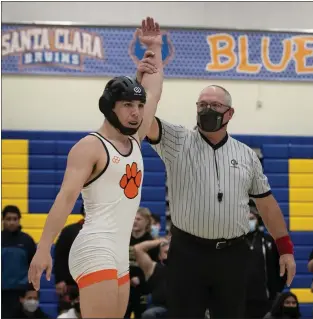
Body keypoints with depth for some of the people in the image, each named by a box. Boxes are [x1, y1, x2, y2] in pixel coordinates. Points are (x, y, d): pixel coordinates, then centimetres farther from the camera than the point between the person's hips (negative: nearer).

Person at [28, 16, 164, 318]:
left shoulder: (134, 141, 18)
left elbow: (153, 94, 27)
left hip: (119, 254, 9)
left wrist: (155, 49, 26)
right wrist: (44, 248, -23)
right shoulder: (90, 147, -6)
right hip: (96, 251, -9)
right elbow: (66, 196, -15)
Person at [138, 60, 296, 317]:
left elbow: (266, 203, 14)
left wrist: (286, 248, 10)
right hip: (187, 253, -2)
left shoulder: (247, 155, 10)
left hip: (233, 255, 2)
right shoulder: (177, 142, 2)